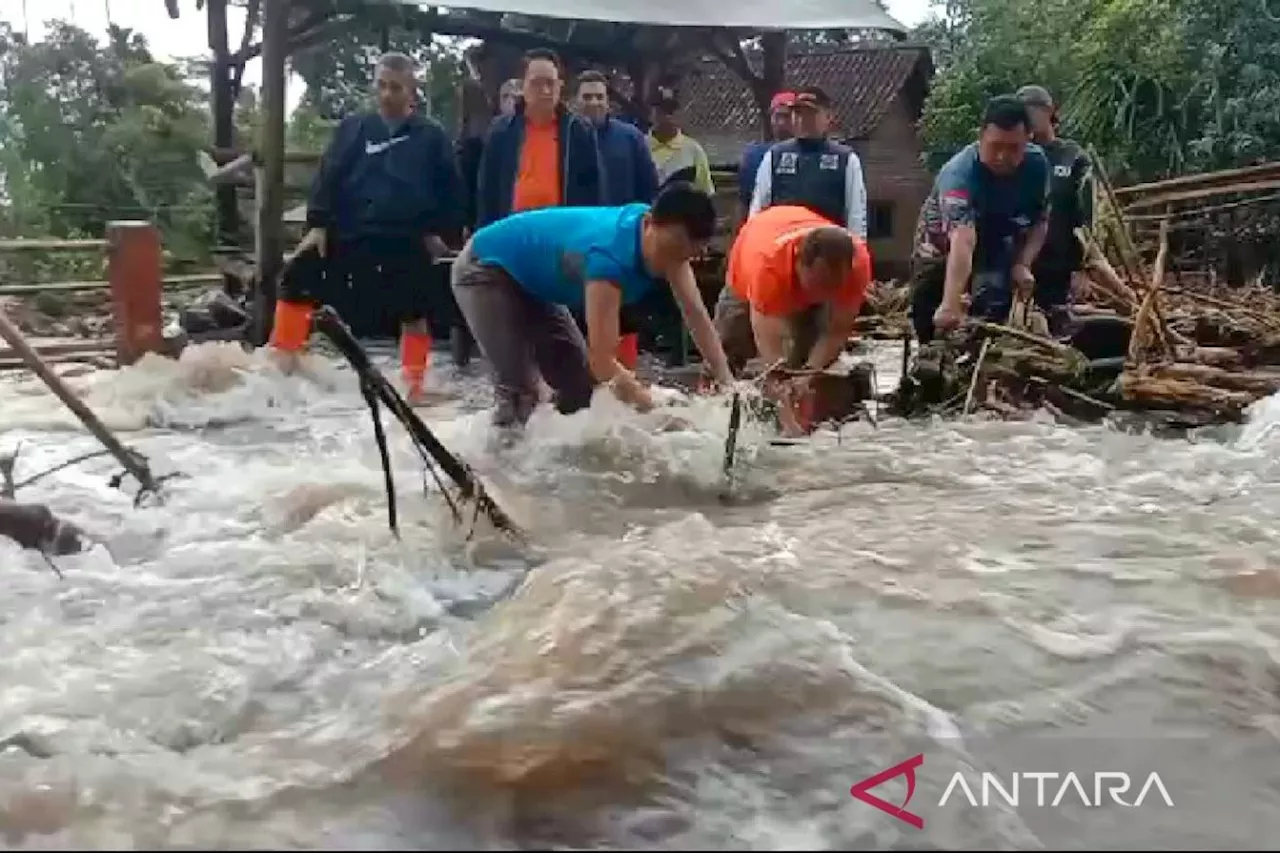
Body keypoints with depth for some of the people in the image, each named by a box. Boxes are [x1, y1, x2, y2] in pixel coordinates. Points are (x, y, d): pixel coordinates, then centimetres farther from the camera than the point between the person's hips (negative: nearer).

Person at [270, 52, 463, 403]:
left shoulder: (432, 135, 3)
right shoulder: (353, 127, 7)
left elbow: (451, 188, 7)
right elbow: (328, 176, 3)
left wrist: (439, 230, 1)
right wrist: (317, 224, -5)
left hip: (408, 241, -1)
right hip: (350, 234, 2)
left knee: (414, 311, 4)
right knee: (298, 282, -2)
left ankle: (414, 385, 17)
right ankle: (280, 361, 9)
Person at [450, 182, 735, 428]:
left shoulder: (670, 237, -16)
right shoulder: (609, 256, -40)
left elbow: (696, 314, -12)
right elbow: (602, 360, -42)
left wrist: (726, 381, -20)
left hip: (532, 282, 9)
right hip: (484, 270, -9)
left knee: (582, 387, 6)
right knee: (519, 392, -21)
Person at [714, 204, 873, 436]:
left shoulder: (858, 260, -41)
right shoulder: (768, 261, -52)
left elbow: (838, 330, -32)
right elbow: (770, 346, -54)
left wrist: (809, 372, -47)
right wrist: (786, 410, -62)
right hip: (748, 284, -2)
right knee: (728, 350, 9)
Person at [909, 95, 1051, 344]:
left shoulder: (1037, 164, -18)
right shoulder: (960, 172, -36)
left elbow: (1039, 221, -3)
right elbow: (962, 240, -51)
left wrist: (1023, 264, -21)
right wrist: (951, 303, -63)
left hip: (997, 260, 4)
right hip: (941, 258, -4)